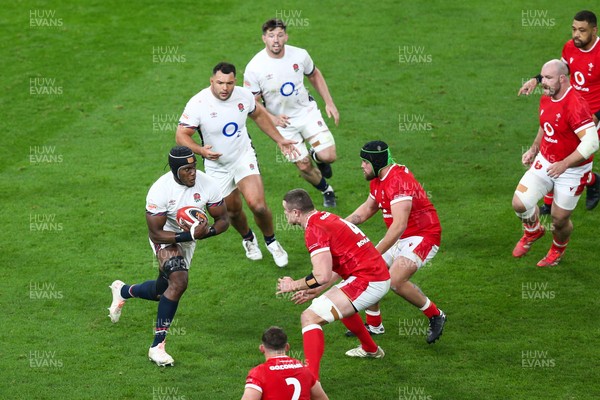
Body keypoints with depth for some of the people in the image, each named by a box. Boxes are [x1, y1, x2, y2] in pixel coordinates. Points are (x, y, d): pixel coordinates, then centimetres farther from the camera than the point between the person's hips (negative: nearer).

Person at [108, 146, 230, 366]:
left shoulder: (207, 184, -20)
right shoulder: (160, 190, -31)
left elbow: (223, 220, -10)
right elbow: (155, 233, -27)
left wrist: (206, 232, -32)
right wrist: (190, 236, -37)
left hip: (190, 237, 5)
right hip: (166, 237, -5)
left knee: (163, 292, 17)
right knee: (179, 282, -29)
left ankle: (123, 291, 50)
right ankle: (157, 346, -21)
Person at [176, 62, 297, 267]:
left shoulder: (243, 95, -11)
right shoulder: (198, 104, -22)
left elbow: (259, 115, 10)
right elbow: (181, 135, -20)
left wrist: (279, 140, 14)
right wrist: (201, 150, -39)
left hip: (244, 157, 0)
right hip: (217, 166, 0)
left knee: (258, 205, -18)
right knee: (233, 210, 13)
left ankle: (271, 241, 10)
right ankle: (248, 239, 47)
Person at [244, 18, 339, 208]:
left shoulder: (299, 55, -13)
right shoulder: (254, 68, -20)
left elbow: (314, 75, 9)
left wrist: (329, 103, 5)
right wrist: (272, 118, -25)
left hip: (307, 111, 1)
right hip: (282, 121, -1)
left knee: (328, 156, -13)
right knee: (304, 166, 1)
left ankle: (316, 156, 26)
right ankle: (326, 190, 32)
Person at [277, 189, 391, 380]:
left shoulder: (314, 229, -15)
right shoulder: (326, 218, 14)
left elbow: (322, 276, -22)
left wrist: (294, 286, -7)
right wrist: (316, 291, 21)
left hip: (367, 282, -10)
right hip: (381, 276, 10)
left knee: (310, 317, -16)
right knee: (339, 305, 40)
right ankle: (371, 349, 58)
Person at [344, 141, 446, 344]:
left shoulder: (398, 181, -26)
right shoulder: (377, 180, 6)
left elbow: (399, 225, -33)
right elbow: (368, 208, 25)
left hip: (423, 236, -10)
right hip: (401, 237, 10)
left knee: (395, 280, -24)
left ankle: (435, 316, -4)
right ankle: (374, 325, 24)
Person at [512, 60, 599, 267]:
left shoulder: (575, 105, -28)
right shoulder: (546, 99, 0)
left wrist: (564, 164, -32)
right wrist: (534, 150, 12)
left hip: (571, 171, -6)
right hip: (545, 162, 6)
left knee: (559, 220, 6)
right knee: (519, 203, -10)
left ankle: (557, 250, 40)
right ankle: (533, 231, 24)